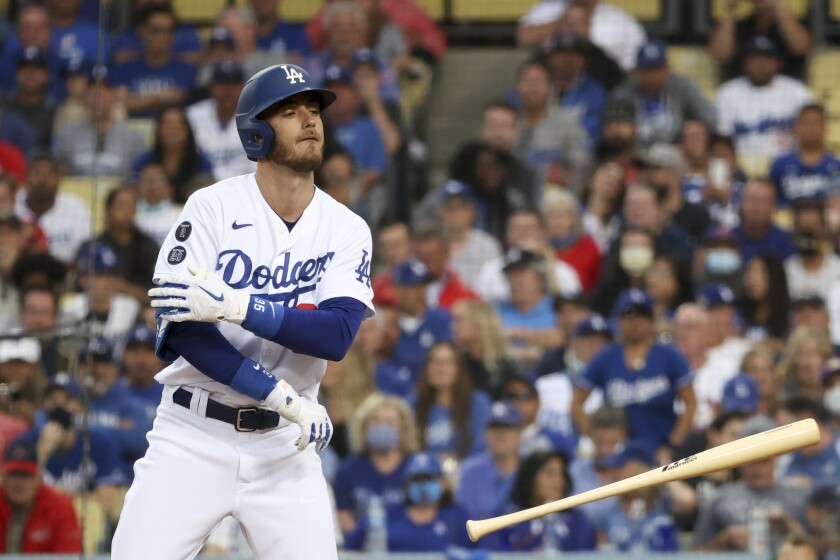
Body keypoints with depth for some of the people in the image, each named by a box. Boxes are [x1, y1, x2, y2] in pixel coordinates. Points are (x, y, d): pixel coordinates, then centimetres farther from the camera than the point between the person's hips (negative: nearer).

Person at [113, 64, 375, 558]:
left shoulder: (347, 230, 1)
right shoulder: (212, 208, -5)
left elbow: (337, 335, -15)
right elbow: (181, 331, -14)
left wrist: (237, 306, -27)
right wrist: (282, 396, -19)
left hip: (283, 445, 2)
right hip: (194, 438, -2)